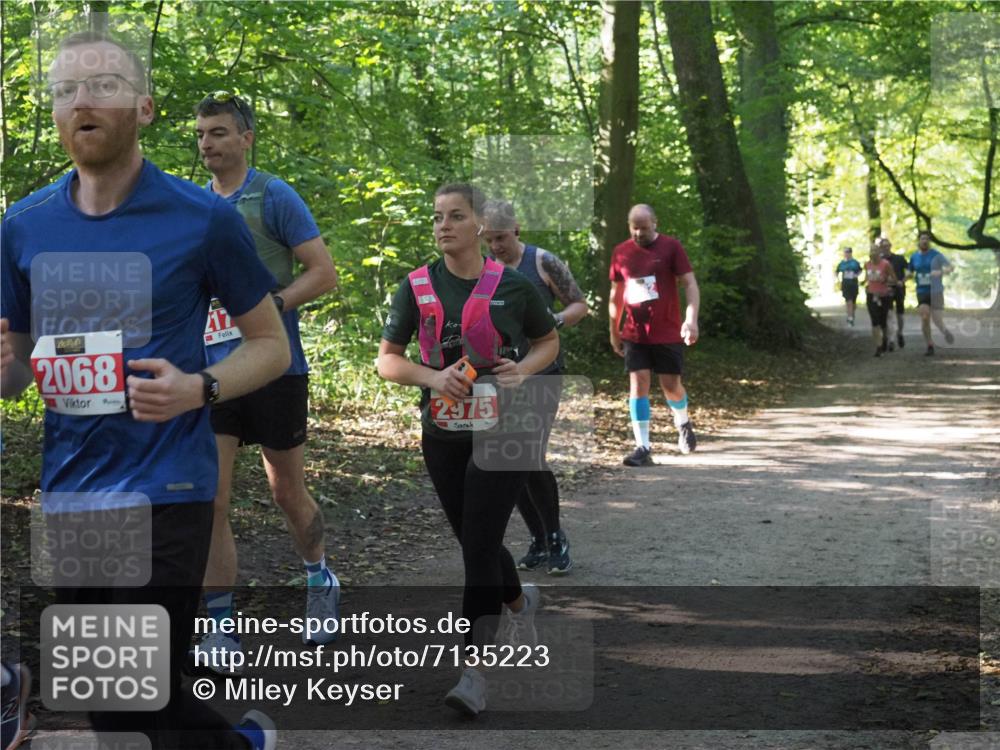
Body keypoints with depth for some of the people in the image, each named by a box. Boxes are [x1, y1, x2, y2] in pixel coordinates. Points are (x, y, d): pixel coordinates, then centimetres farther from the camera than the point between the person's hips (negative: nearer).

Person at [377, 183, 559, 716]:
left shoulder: (512, 286, -3)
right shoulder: (417, 286, 1)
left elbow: (548, 341, 13)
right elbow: (387, 359, 4)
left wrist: (524, 369, -8)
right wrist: (432, 377, -15)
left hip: (501, 433, -3)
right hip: (443, 436, 3)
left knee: (479, 546, -10)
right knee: (475, 542, 15)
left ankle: (474, 671, -7)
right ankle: (520, 602, 46)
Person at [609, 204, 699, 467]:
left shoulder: (671, 247, -5)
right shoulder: (621, 253, 5)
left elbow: (690, 284, -7)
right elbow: (616, 294, 15)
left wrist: (691, 319, -20)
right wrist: (614, 331, 16)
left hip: (668, 333, -2)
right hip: (634, 334, 2)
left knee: (671, 384, 5)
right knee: (638, 383, -7)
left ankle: (683, 423, 37)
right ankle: (643, 447, -7)